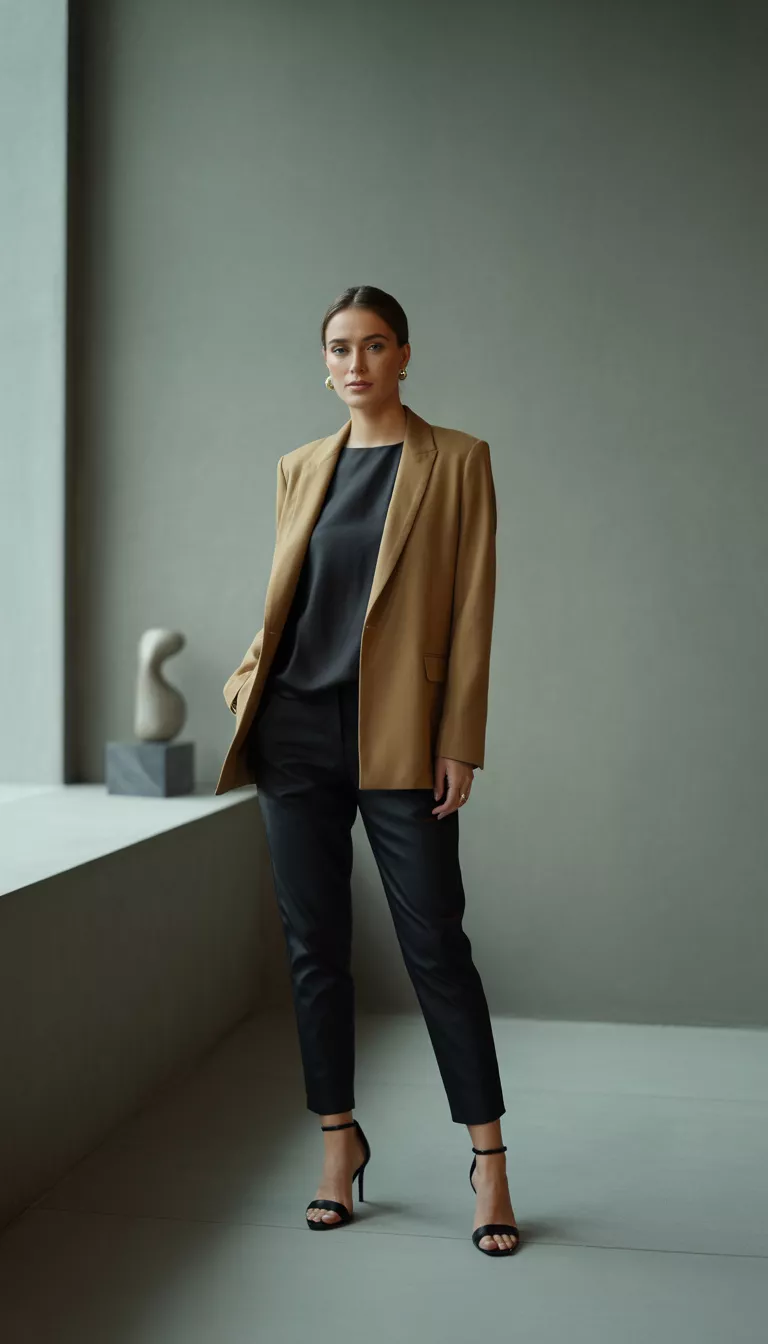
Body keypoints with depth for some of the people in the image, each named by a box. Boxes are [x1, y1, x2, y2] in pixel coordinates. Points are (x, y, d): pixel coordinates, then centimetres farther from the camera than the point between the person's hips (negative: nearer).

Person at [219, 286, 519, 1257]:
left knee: (435, 945, -1)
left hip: (398, 738, -4)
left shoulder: (457, 461, 0)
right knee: (314, 944, 8)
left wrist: (460, 742, -10)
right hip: (297, 731, 4)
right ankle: (339, 1141, 22)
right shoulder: (302, 467, 12)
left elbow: (471, 609, -5)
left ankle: (488, 1157, 11)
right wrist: (248, 679, 1)